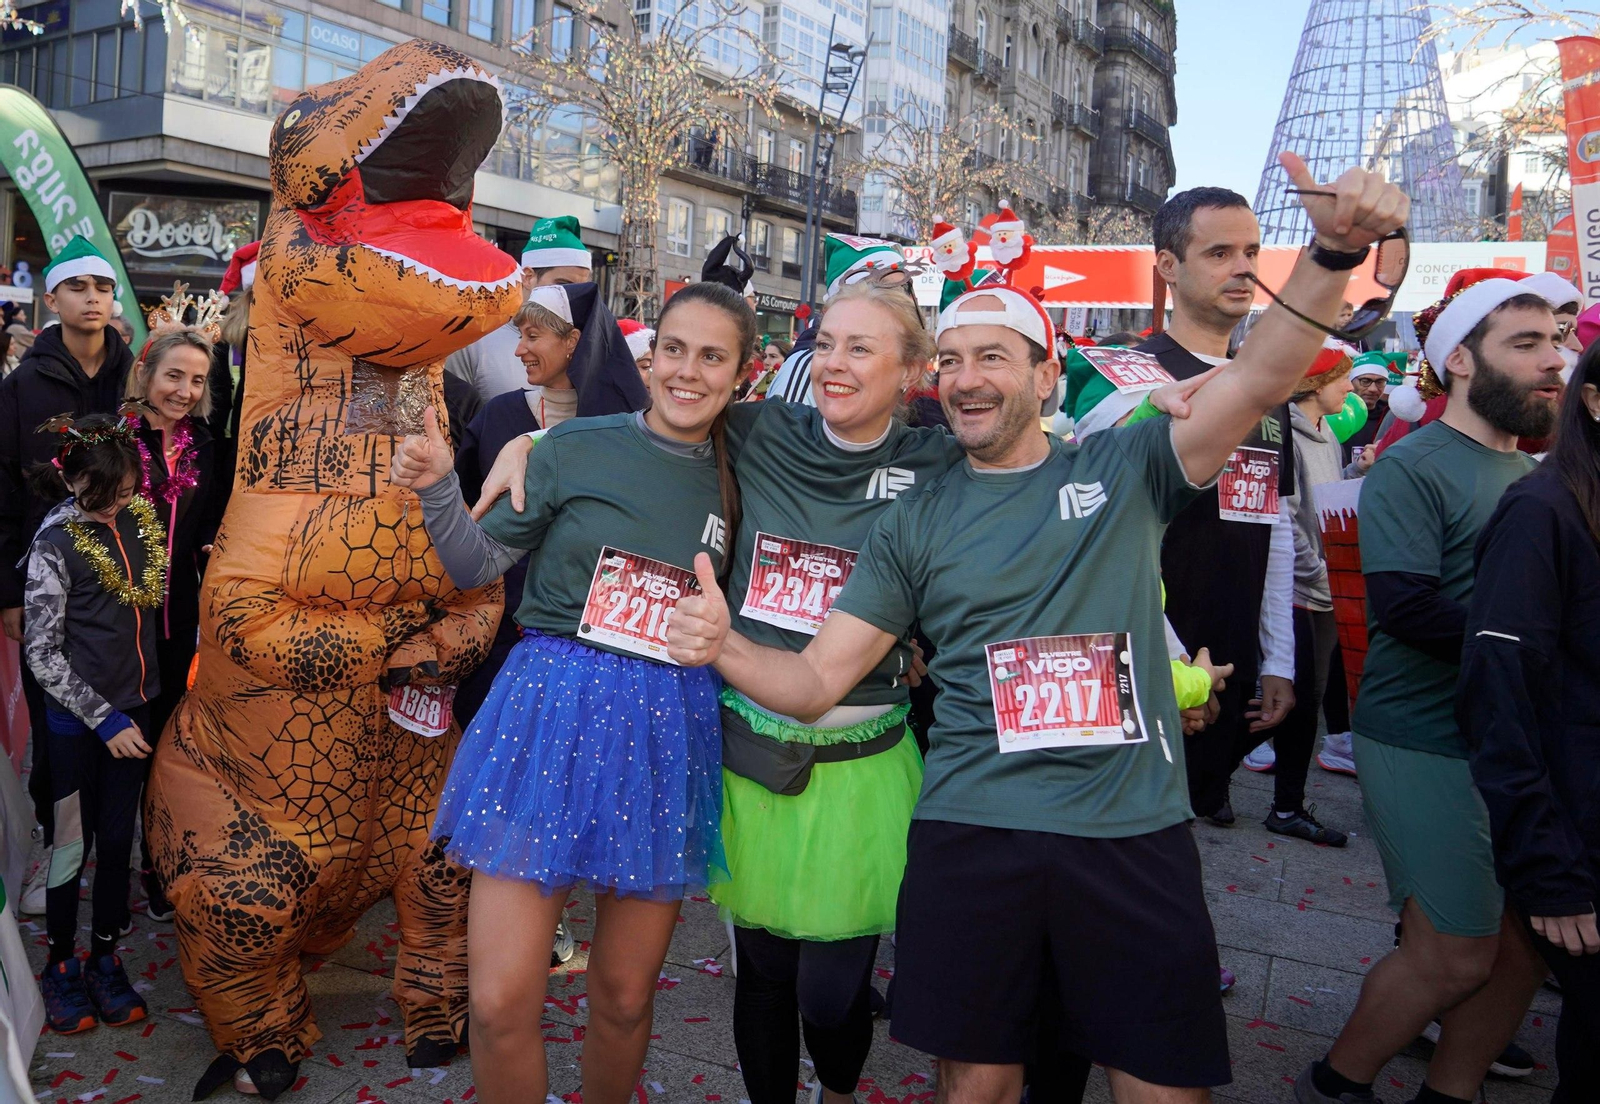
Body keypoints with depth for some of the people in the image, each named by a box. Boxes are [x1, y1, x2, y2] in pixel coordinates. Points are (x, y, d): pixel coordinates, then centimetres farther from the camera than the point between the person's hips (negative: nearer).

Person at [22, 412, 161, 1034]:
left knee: (117, 840, 13)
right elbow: (42, 654, -12)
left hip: (134, 707, 4)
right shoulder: (55, 546, -14)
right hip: (77, 719, -4)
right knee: (72, 844, 7)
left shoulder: (141, 518, 0)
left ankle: (105, 958, 27)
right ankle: (61, 965, 25)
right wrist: (104, 720, -14)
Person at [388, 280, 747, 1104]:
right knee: (500, 1004, -5)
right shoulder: (576, 446, -1)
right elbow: (479, 566, 3)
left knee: (624, 999, 13)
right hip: (551, 707, -2)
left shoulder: (734, 481, 7)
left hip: (666, 731, 2)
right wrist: (438, 488, -11)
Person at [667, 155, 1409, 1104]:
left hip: (1135, 835, 0)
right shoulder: (916, 523, 5)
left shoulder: (1124, 470, 4)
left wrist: (1336, 253, -26)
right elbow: (814, 683, 2)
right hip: (972, 835, 1)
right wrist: (721, 645, -17)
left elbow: (1262, 378, -10)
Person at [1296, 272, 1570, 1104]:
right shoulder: (1412, 467, -11)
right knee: (1455, 957, -2)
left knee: (1528, 942, 11)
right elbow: (1406, 606, -23)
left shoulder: (1532, 473, 13)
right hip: (1428, 744, -7)